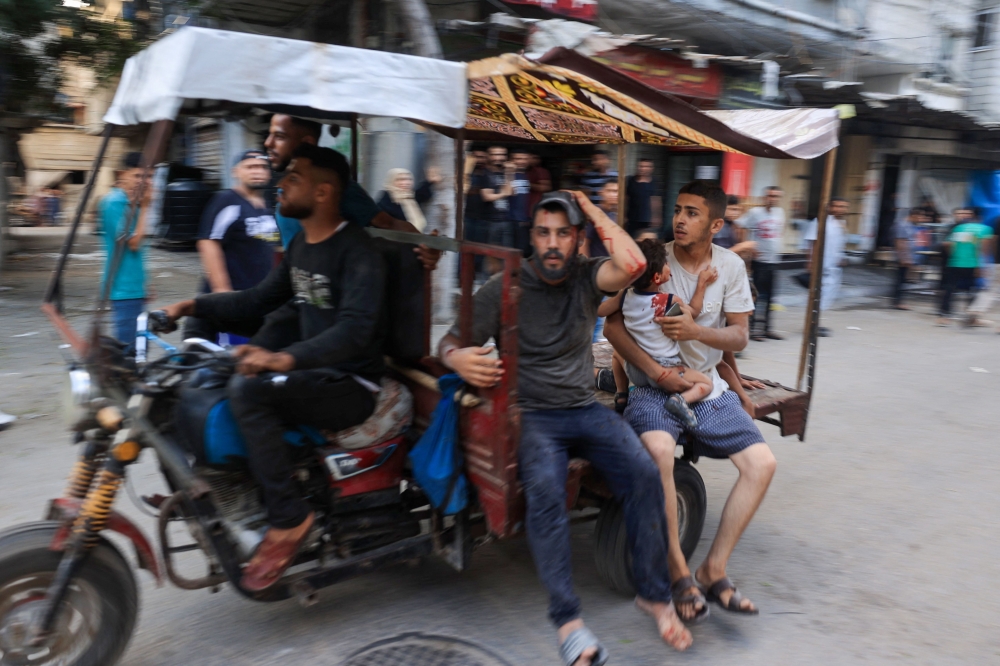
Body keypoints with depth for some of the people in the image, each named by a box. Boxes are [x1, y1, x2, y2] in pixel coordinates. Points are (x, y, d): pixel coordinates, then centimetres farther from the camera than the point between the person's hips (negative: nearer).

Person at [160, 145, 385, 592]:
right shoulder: (301, 243, 12)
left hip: (352, 386, -9)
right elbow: (261, 299, 21)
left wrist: (284, 359, -46)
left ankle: (289, 518, -19)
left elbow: (356, 328, -32)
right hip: (312, 373, 9)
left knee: (249, 387, -30)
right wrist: (195, 306, 9)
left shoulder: (357, 251, -17)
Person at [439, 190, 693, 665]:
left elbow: (632, 263, -17)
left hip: (585, 409, 3)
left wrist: (592, 210, -6)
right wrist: (458, 358, -26)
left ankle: (654, 594, -3)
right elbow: (449, 342, -1)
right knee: (545, 486, -33)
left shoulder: (586, 277, 4)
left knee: (644, 472, -22)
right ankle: (567, 619, -23)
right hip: (531, 415, -2)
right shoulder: (504, 288, -1)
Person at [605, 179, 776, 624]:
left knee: (762, 463, -11)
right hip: (654, 385, -4)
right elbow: (613, 325, -11)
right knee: (658, 450, -34)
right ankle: (679, 574, -16)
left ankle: (714, 571, 2)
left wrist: (696, 330, -18)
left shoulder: (730, 266, 3)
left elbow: (739, 337, 2)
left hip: (708, 386, 5)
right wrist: (658, 372, -21)